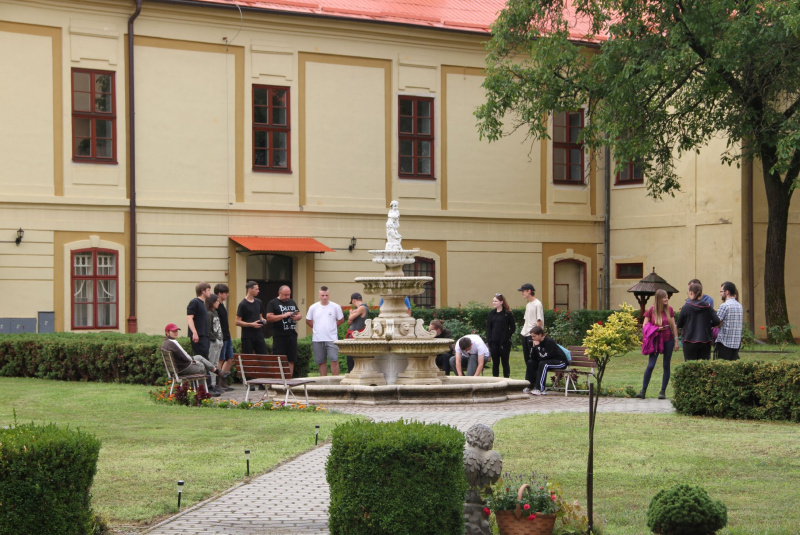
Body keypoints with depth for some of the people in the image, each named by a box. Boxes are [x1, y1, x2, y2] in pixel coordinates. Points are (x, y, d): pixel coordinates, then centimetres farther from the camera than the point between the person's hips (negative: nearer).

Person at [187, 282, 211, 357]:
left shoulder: (203, 303, 21)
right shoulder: (194, 302, -8)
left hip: (204, 335, 9)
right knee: (203, 357, -16)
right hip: (198, 336, -9)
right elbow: (189, 318, -16)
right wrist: (194, 333, -25)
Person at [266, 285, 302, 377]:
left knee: (291, 360, 7)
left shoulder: (292, 303, 17)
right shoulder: (272, 303, -2)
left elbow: (300, 314, 23)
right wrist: (284, 315, -17)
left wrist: (297, 317, -1)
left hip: (292, 335, 6)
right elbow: (269, 318, -12)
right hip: (280, 336, -6)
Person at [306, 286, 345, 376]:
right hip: (317, 339, 2)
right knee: (321, 362, 8)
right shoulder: (313, 307, 4)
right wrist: (316, 328, 7)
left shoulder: (336, 307, 1)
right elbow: (308, 321, 14)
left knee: (334, 360, -10)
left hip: (332, 339, -2)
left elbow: (341, 320, 11)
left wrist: (332, 327, 6)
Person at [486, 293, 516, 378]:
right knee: (495, 362, 8)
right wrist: (488, 340, -1)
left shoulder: (507, 314, -4)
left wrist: (507, 337, -11)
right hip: (494, 342, 4)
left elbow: (513, 327, -3)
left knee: (505, 362, 3)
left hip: (504, 342, -4)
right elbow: (488, 327, 9)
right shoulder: (491, 313, 9)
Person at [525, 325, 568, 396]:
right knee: (531, 363, 0)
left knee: (543, 364, -34)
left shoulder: (549, 341, -22)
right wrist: (534, 347, -12)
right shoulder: (537, 342, 0)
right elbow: (533, 358, 0)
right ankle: (529, 386, 0)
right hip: (549, 361, 9)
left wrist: (537, 346, -20)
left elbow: (544, 357, -29)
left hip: (561, 362, -9)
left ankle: (540, 389, -36)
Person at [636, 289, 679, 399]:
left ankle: (663, 391, 11)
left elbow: (674, 326, 10)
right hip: (656, 340, -2)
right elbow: (644, 326, 0)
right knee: (650, 365, -10)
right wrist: (656, 329, -15)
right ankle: (643, 390, -3)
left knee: (666, 366, 4)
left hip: (668, 340, 2)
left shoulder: (669, 310, 4)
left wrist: (676, 339, 7)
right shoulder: (651, 310, -3)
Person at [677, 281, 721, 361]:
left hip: (690, 342, -3)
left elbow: (679, 325, -2)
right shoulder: (707, 306, 1)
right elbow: (716, 321, -4)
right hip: (705, 342, 3)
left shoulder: (686, 307, -8)